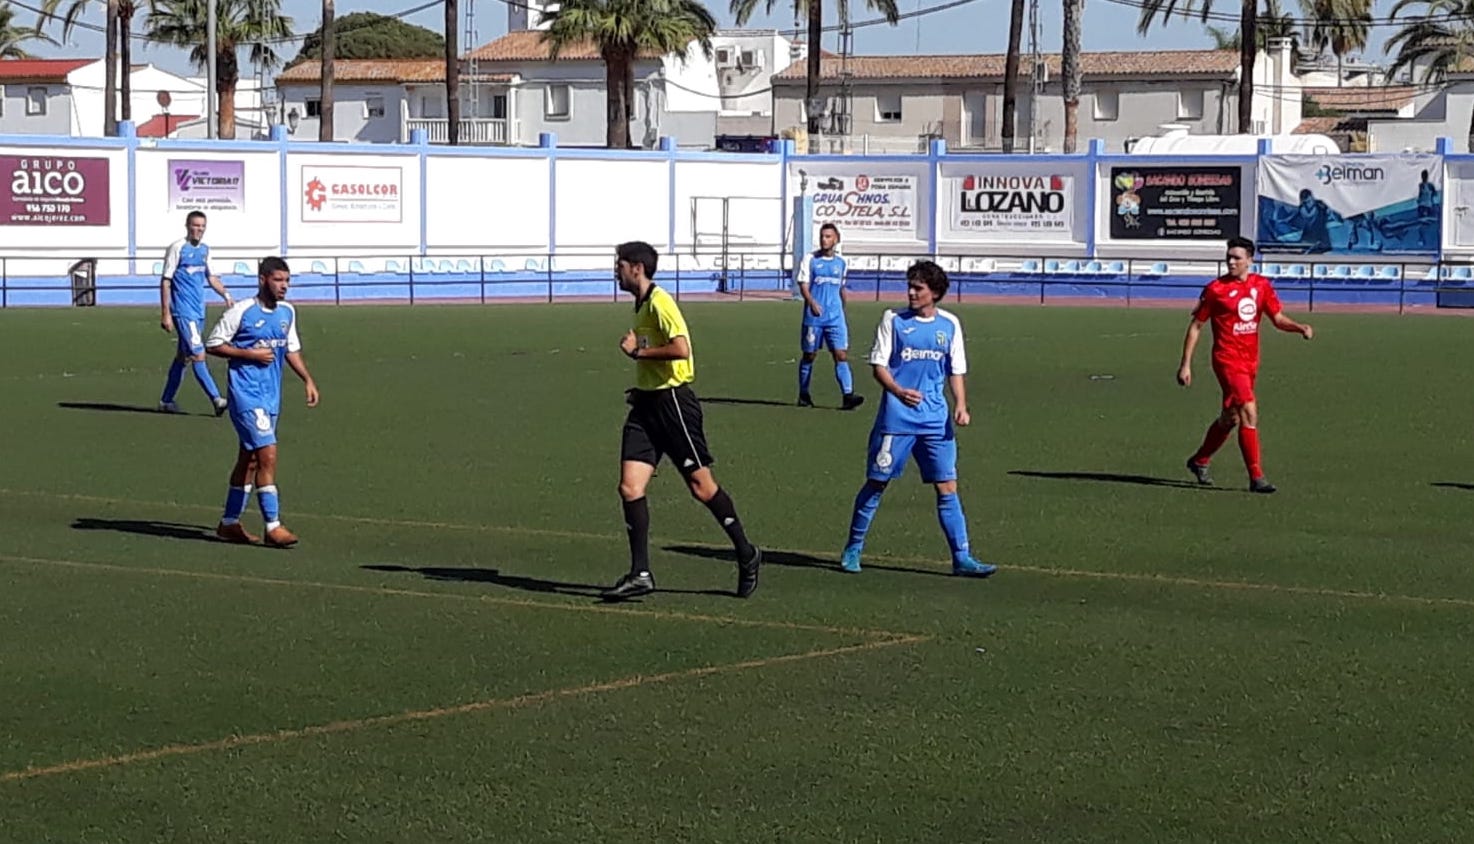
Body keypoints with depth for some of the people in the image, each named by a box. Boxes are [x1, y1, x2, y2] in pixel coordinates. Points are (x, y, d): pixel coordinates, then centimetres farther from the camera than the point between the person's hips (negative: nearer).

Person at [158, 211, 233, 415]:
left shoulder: (204, 250, 12)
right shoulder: (177, 248, -8)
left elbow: (211, 277, 24)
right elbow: (166, 281, -9)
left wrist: (226, 295, 7)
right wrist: (165, 314, -13)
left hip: (198, 312, 8)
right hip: (183, 311, -8)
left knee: (183, 356, 13)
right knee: (198, 355, -13)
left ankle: (166, 401, 21)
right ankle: (216, 399, -17)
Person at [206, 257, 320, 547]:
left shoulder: (287, 312, 9)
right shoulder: (241, 311, -11)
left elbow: (291, 349, 21)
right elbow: (213, 344, -7)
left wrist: (308, 380, 11)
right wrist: (250, 354, -15)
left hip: (271, 396, 8)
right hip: (246, 395, -8)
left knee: (250, 458, 14)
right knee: (268, 455, -15)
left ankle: (229, 523, 24)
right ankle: (272, 526, -12)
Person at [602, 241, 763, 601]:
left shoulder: (659, 302, -14)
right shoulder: (641, 305, 15)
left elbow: (680, 348, -27)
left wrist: (638, 351, -17)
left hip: (672, 402, -9)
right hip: (646, 405, 9)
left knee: (701, 486, 0)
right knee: (629, 487, -2)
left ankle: (746, 554, 15)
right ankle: (640, 574, 0)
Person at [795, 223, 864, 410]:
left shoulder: (840, 263, 12)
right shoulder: (810, 260, 0)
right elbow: (803, 284, -8)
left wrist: (843, 308, 24)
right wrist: (811, 302, -25)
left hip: (835, 317, 2)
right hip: (813, 316, -2)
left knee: (841, 354, -9)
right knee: (809, 355, 6)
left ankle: (848, 396, -17)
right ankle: (803, 395, 20)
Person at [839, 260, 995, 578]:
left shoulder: (949, 325, 8)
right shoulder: (894, 320, -1)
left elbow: (956, 371, 14)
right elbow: (878, 365, -3)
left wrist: (961, 405, -2)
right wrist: (898, 391, -22)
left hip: (936, 420, 3)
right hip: (895, 417, -3)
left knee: (947, 486, -1)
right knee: (877, 482, 2)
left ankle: (962, 558, 2)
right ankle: (853, 549, 16)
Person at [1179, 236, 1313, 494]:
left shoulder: (1262, 286, 5)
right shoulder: (1216, 289, -7)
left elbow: (1278, 318, 9)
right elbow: (1196, 326, -3)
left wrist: (1300, 328, -12)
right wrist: (1185, 364, -6)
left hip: (1250, 361, 6)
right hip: (1227, 359, -6)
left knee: (1230, 418, 16)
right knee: (1249, 412, -17)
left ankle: (1199, 461, 37)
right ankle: (1256, 477, -15)